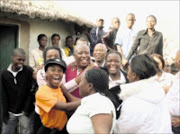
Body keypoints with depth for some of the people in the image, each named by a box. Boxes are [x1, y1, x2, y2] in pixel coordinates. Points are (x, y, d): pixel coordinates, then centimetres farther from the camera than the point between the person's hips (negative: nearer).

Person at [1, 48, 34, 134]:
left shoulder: (29, 71, -10)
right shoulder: (5, 74, 1)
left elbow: (31, 92, -8)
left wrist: (28, 109, -11)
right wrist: (5, 113, 2)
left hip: (24, 111, -3)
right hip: (10, 112, 3)